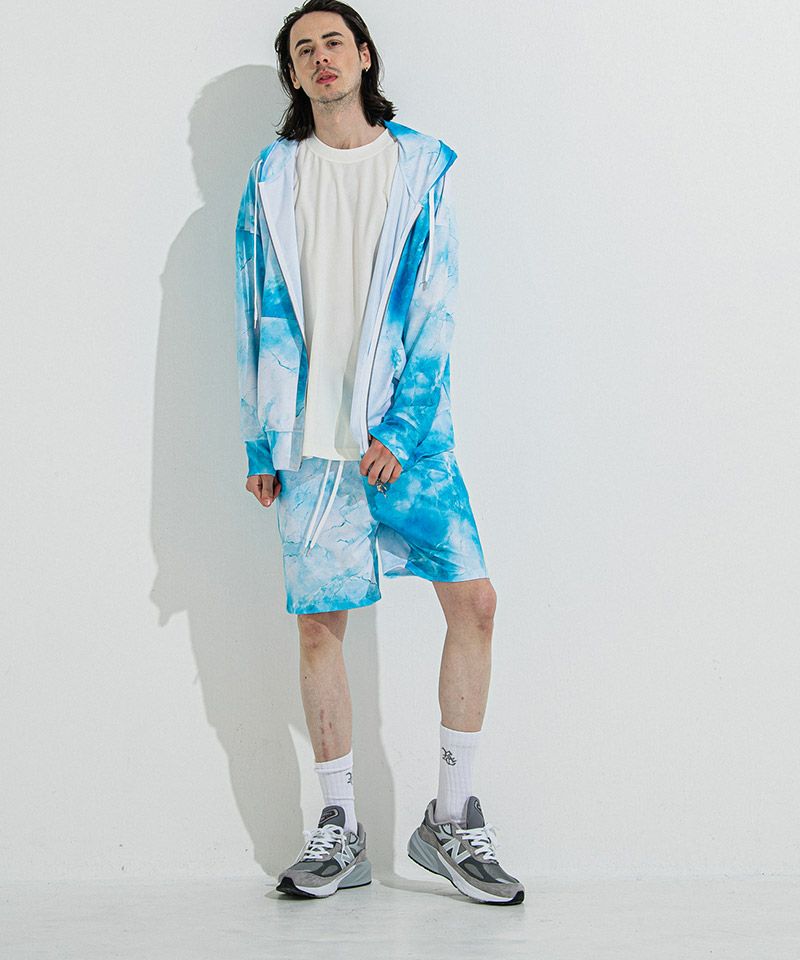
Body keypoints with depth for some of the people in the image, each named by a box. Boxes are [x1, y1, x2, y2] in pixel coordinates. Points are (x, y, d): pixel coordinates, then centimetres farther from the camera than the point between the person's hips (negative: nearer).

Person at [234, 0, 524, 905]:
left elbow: (435, 306, -1)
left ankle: (451, 819, 8)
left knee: (473, 598, -7)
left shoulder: (420, 165, 6)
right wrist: (260, 441, 3)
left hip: (407, 427, 0)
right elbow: (258, 317, 8)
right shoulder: (273, 176, 9)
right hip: (311, 438, 1)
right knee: (318, 624, 2)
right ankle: (339, 829, 15)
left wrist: (403, 425, -10)